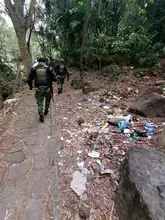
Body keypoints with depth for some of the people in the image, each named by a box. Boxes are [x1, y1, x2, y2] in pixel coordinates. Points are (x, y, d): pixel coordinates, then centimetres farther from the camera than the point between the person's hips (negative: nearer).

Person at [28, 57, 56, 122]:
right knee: (48, 99, 27)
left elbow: (29, 79, 2)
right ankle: (46, 110, 39)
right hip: (47, 88, 0)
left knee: (40, 103, 10)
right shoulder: (48, 69, -2)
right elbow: (54, 78, -6)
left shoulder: (33, 69, 2)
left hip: (38, 89, 0)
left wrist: (30, 86, 19)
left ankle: (41, 116, 7)